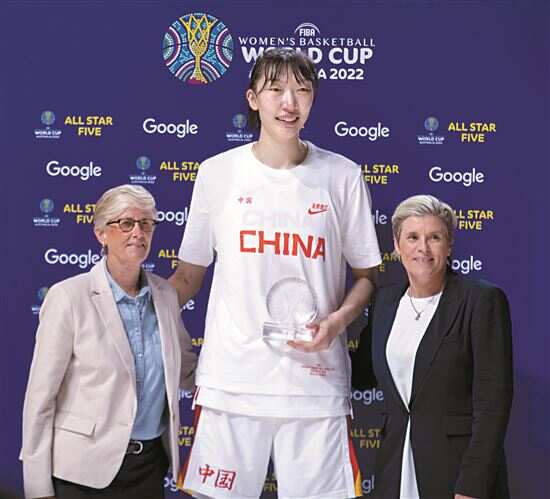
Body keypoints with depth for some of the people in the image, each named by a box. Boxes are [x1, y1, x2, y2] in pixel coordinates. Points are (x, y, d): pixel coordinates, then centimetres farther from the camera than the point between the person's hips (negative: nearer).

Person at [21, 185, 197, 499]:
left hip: (151, 463, 5)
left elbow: (186, 371, 16)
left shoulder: (165, 294, 4)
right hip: (86, 469, -4)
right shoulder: (69, 297, -10)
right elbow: (41, 396, -9)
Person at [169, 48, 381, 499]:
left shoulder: (342, 177, 3)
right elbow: (189, 275, 10)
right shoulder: (218, 173, 4)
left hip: (316, 380, 0)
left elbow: (368, 274, 10)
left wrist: (337, 320, -9)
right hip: (230, 378, 0)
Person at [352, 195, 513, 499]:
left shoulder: (482, 300, -9)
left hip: (457, 469, -5)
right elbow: (364, 375, 17)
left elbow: (493, 402, -13)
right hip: (396, 468, 5)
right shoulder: (385, 300, 7)